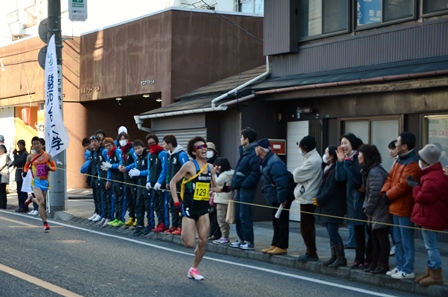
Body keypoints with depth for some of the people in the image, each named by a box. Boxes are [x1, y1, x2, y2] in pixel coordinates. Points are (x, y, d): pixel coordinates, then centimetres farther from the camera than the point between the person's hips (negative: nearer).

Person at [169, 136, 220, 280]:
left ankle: (194, 269, 16)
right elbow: (173, 182, -5)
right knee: (189, 244, -10)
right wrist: (176, 201, -11)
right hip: (190, 207, -5)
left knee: (203, 241, -1)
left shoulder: (210, 168, 7)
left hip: (203, 207, 5)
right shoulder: (189, 166, -9)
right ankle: (184, 232, 25)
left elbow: (214, 187, 19)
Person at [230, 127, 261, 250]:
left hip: (246, 189, -10)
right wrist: (235, 183, 12)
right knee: (238, 215, 14)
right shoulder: (244, 151, 17)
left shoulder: (254, 153, -15)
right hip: (240, 188, 10)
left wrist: (244, 184, -20)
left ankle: (249, 242, -1)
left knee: (244, 215, -7)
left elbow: (255, 172, -23)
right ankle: (242, 239, 23)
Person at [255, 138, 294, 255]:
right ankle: (275, 245, 23)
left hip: (281, 198, -11)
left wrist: (282, 198, -27)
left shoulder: (274, 163, -23)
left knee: (281, 221, -4)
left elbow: (281, 182, -28)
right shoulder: (266, 161, 12)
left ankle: (282, 247, 2)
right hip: (275, 198, 11)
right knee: (276, 222, 15)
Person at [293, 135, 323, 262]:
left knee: (306, 227, -4)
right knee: (308, 226, 16)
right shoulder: (314, 158, 13)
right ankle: (311, 252, 22)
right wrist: (298, 173, -2)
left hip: (307, 198, -10)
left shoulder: (312, 161, -20)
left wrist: (296, 171, 2)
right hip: (309, 196, 10)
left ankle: (311, 253, 1)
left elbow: (297, 175, -17)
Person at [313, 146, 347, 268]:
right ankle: (334, 256, 19)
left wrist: (319, 199, -11)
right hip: (327, 207, 10)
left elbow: (331, 189, -19)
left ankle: (341, 258, -1)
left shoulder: (336, 170, -17)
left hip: (334, 207, -10)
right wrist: (317, 197, 3)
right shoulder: (327, 169, 14)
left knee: (333, 233, -8)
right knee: (332, 233, 12)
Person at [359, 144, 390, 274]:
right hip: (375, 213, 10)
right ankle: (375, 264, 22)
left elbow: (374, 194, -22)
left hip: (380, 213, -10)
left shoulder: (375, 172, -19)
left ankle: (383, 265, 5)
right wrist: (366, 208, 10)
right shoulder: (369, 170, 13)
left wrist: (368, 209, -11)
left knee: (382, 238, -2)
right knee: (375, 239, 15)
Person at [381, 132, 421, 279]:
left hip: (404, 208, -10)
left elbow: (403, 185, -24)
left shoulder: (412, 164, -20)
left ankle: (408, 270, 5)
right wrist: (385, 191, -2)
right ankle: (400, 267, 26)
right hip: (396, 206, 10)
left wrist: (388, 195, -12)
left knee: (406, 241, -2)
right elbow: (390, 177, 15)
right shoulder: (400, 160, 13)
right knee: (398, 240, 17)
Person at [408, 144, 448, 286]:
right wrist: (418, 186, -3)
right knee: (430, 246, 18)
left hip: (430, 217, -11)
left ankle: (436, 276, 4)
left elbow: (422, 197, -25)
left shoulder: (432, 178, -25)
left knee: (431, 246, -3)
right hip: (431, 215, 11)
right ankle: (430, 273, 27)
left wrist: (416, 187, -9)